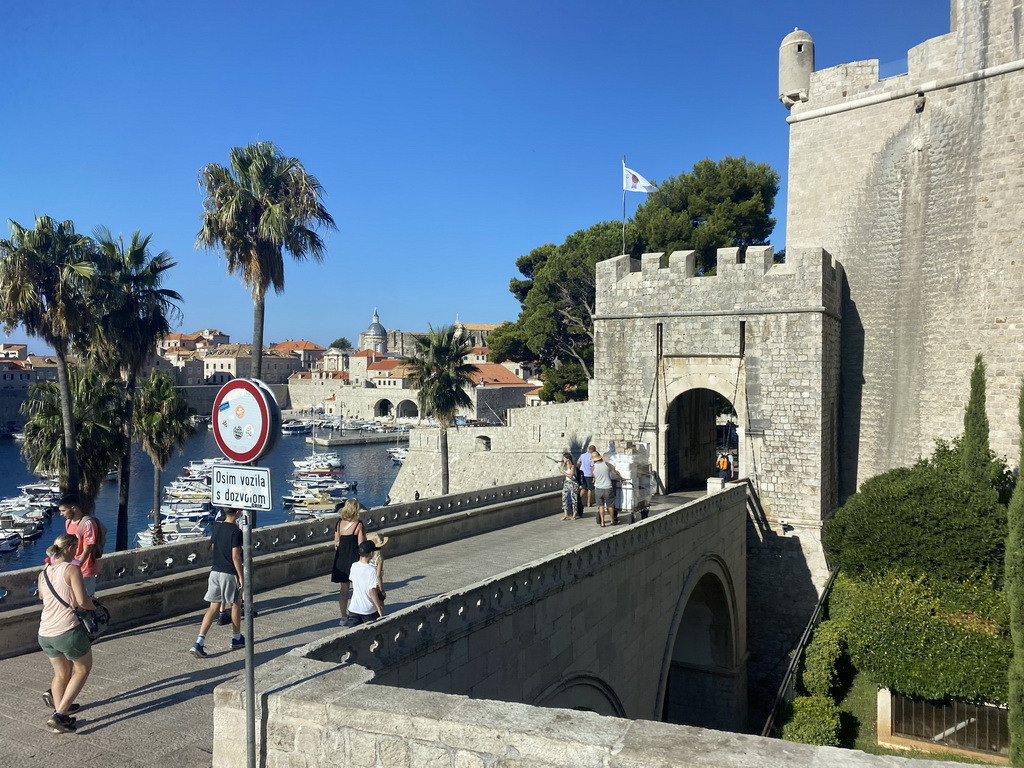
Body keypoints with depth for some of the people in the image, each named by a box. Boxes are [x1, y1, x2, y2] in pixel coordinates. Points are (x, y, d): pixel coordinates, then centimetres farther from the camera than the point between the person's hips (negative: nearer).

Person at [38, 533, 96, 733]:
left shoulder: (44, 573, 10)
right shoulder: (72, 569, -11)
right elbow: (82, 600, -18)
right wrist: (94, 607, 1)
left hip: (45, 634, 7)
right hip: (68, 632, -6)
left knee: (61, 673, 24)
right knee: (83, 669, 14)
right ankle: (59, 715, 5)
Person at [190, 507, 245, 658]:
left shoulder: (216, 527, 5)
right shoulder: (236, 531, -16)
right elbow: (235, 556, -19)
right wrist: (241, 576, -12)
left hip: (215, 571, 6)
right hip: (230, 573, -6)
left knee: (214, 607, 7)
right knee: (236, 604, 14)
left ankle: (199, 643, -5)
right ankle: (236, 638, 28)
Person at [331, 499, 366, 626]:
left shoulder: (339, 524, 1)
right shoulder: (358, 525, -14)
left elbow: (336, 543, 8)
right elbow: (361, 545, -14)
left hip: (341, 559, 5)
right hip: (354, 559, -5)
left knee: (344, 588, 13)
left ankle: (343, 617, 17)